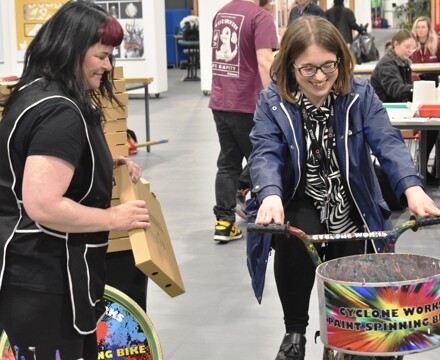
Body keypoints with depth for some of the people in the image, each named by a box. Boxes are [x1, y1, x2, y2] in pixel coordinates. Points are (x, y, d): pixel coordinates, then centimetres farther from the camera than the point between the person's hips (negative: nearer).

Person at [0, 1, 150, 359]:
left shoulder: (36, 93, 9)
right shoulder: (59, 112, -23)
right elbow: (42, 206, -30)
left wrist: (107, 166, 12)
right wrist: (115, 218, -19)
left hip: (31, 272, 11)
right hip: (44, 284, -11)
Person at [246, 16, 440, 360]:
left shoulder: (361, 95, -7)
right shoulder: (273, 102, -9)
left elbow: (387, 142, -18)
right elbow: (265, 153, -21)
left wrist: (411, 188, -38)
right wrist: (270, 196, -44)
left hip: (351, 208, 1)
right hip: (299, 205, -1)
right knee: (293, 242, -33)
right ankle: (295, 332, -9)